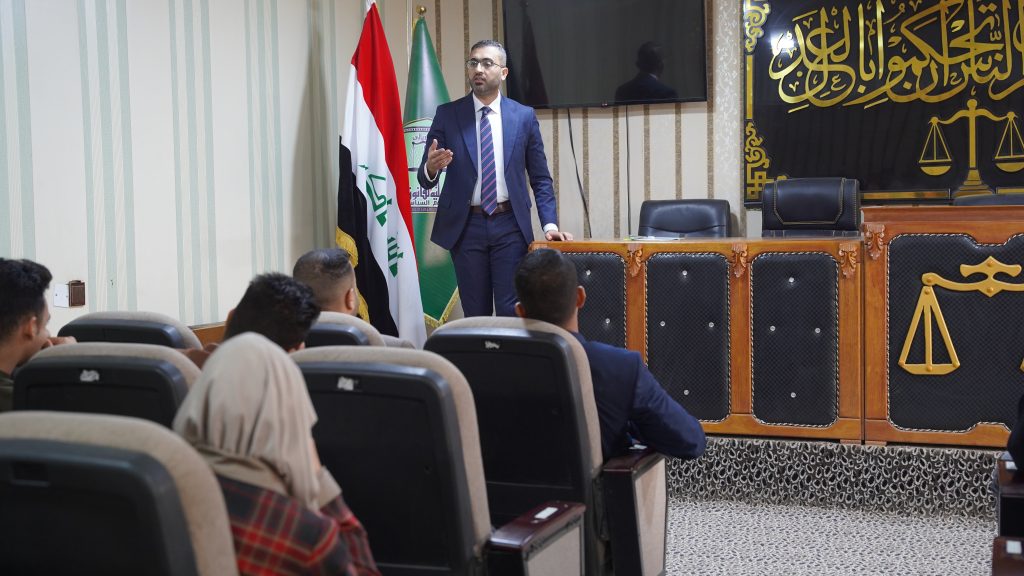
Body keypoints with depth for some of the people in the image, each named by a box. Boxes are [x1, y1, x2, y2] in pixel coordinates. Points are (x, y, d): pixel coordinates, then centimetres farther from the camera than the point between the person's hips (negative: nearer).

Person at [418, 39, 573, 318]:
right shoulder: (447, 115, 2)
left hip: (510, 225, 0)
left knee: (511, 312, -2)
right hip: (466, 226, 0)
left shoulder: (524, 116, 4)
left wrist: (549, 224, -4)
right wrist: (431, 167, -23)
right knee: (475, 313, 7)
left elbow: (540, 178, 7)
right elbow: (425, 179, 0)